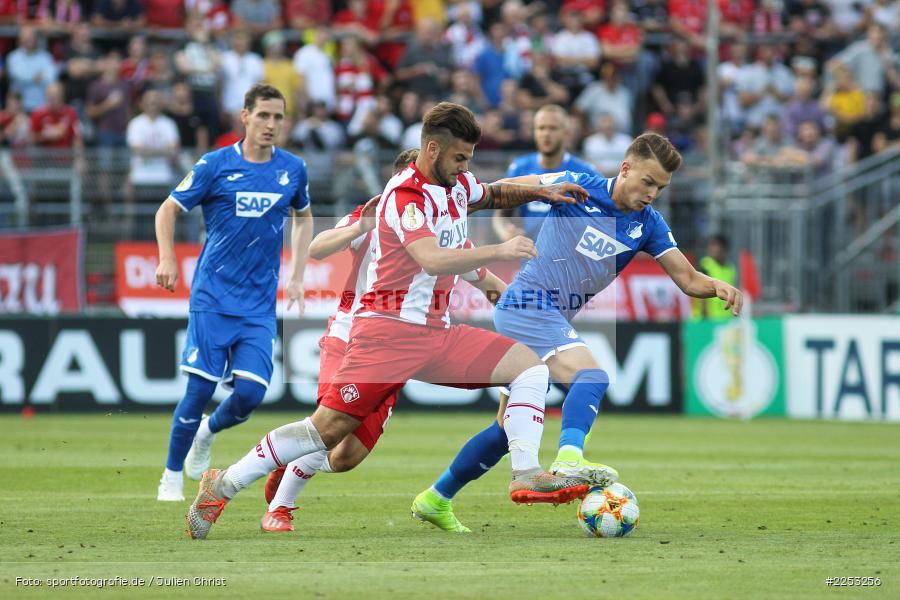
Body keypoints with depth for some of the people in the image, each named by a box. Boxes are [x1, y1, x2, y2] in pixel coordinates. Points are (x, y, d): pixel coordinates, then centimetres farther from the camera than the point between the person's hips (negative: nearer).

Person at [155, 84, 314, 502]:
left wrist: (297, 277, 16)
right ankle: (172, 477, 8)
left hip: (260, 306, 3)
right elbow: (169, 209, 4)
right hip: (212, 298, -3)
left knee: (249, 394, -9)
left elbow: (303, 217, 24)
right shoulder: (215, 166, -4)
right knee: (200, 389, -9)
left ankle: (207, 433, 25)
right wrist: (167, 258, -12)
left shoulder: (293, 169, 6)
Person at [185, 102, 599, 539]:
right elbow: (432, 259, -32)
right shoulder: (405, 196, -15)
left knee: (530, 367, -3)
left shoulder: (457, 184, 11)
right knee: (329, 427, -14)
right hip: (389, 329, -8)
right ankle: (222, 485, -5)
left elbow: (492, 195, 35)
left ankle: (526, 475, -14)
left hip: (439, 332, 8)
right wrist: (498, 252, -35)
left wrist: (537, 191, 19)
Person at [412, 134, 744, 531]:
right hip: (528, 304, -7)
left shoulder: (648, 224, 5)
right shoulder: (578, 188, -10)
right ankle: (570, 457, -48)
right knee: (591, 376, -28)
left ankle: (434, 498, 24)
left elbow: (687, 279, -1)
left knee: (509, 428, 12)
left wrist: (717, 287, -21)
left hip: (553, 319, 7)